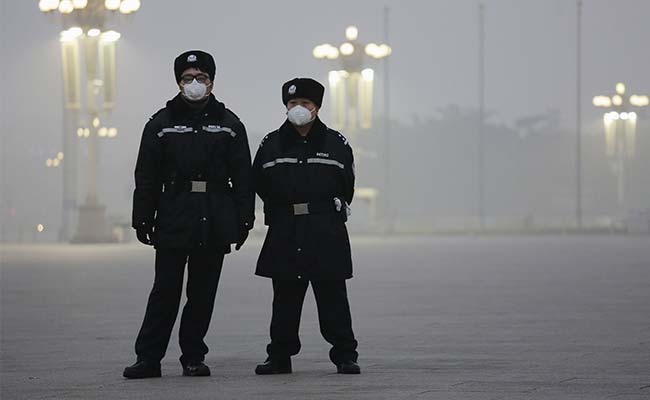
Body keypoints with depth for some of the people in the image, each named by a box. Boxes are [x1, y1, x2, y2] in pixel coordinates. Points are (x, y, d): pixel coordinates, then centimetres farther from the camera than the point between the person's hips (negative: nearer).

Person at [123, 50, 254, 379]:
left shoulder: (228, 123, 8)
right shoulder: (161, 123, 5)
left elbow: (242, 176, 6)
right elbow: (147, 177, 4)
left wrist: (243, 220, 1)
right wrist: (143, 219, -1)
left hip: (215, 223, 1)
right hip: (173, 220, -1)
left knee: (203, 292, 6)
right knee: (165, 290, -2)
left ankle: (193, 357, 14)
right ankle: (148, 358, 2)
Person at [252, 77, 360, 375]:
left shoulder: (336, 144, 4)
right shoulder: (271, 145, 6)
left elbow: (346, 185, 10)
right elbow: (260, 184, 11)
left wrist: (332, 211, 6)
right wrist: (282, 211, 8)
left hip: (327, 234, -2)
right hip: (285, 234, 2)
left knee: (333, 296, 0)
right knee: (285, 297, 6)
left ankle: (345, 356, 5)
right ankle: (280, 357, 13)